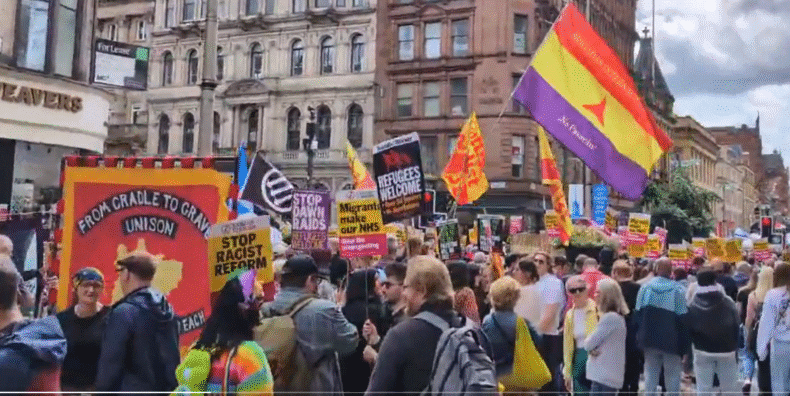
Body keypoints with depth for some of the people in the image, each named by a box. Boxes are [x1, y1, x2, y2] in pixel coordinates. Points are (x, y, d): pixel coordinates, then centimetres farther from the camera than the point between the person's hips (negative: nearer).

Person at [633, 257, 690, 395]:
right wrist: (684, 345, -4)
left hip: (649, 339, 3)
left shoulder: (645, 287, -2)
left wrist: (639, 338, 9)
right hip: (670, 341, -2)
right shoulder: (677, 289, -10)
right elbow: (682, 319, -10)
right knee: (672, 372, 7)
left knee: (650, 371, 11)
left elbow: (637, 313, 1)